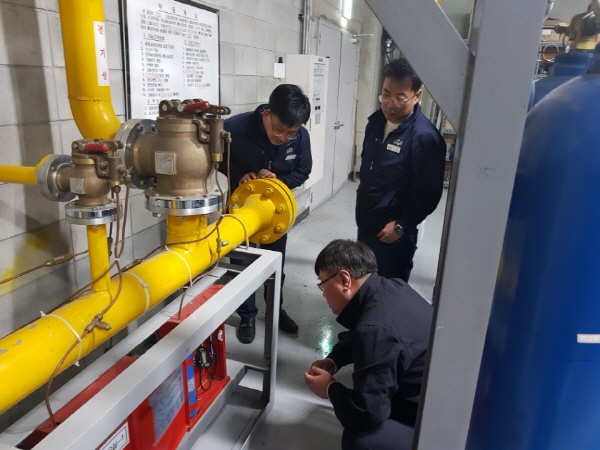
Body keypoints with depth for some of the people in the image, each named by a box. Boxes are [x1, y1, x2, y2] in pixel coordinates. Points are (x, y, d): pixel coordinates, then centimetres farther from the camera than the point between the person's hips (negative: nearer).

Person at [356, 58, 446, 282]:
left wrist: (401, 225, -16)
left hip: (392, 231, -7)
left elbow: (429, 193, -19)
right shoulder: (376, 121, 2)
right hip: (366, 222, 8)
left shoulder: (425, 137, -22)